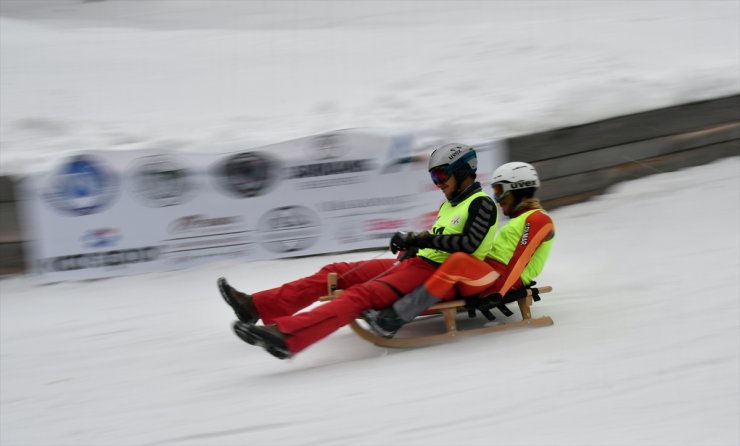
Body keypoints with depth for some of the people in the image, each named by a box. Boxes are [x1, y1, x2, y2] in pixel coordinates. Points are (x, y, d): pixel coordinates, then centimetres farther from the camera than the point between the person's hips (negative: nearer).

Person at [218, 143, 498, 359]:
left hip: (437, 275, -10)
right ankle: (258, 307, 1)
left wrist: (420, 240, -20)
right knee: (337, 272, 4)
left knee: (363, 294, -29)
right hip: (416, 263, 10)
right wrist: (411, 243, 8)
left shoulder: (481, 204, -6)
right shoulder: (449, 205, 22)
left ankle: (286, 336, -48)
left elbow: (470, 243, -21)